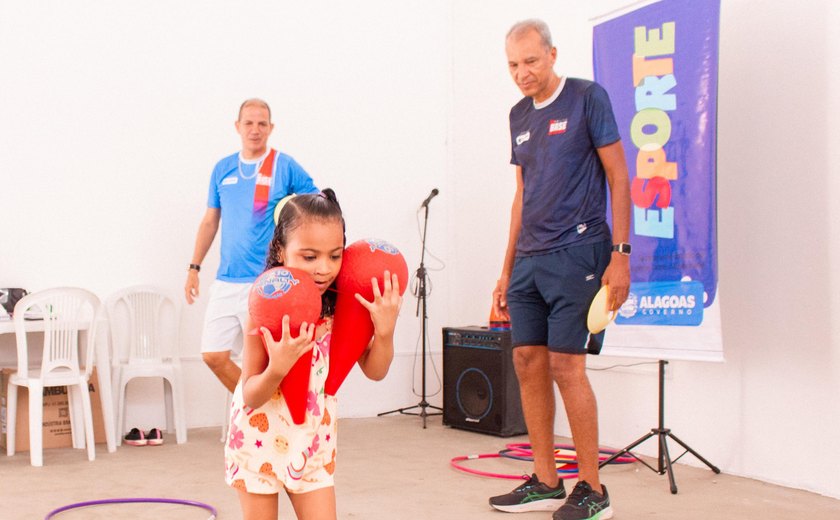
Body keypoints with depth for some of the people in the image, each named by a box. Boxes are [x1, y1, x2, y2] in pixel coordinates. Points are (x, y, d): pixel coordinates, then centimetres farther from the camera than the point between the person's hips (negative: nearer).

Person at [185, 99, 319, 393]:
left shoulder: (285, 167, -3)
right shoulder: (223, 169, 10)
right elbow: (210, 221, 17)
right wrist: (194, 267, 13)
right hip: (226, 281, 5)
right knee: (213, 356, 5)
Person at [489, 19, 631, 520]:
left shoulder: (588, 98, -4)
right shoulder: (519, 115, 15)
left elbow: (618, 177, -6)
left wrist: (620, 254, -13)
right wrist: (507, 270, 17)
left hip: (576, 254, -7)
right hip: (529, 259, 7)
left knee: (566, 366, -8)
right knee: (529, 362, 5)